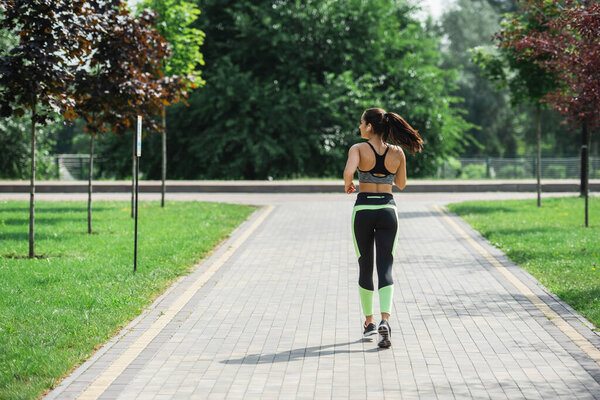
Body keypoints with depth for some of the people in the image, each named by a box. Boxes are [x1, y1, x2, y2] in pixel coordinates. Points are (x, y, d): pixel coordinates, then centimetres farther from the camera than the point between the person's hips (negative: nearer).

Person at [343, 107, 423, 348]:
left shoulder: (358, 149, -8)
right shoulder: (397, 153, 2)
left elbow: (348, 172, -26)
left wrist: (348, 185, -4)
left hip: (363, 209, -1)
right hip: (387, 210, 1)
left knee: (365, 267, 15)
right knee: (385, 268, -3)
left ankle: (369, 322, 25)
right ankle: (385, 321, -25)